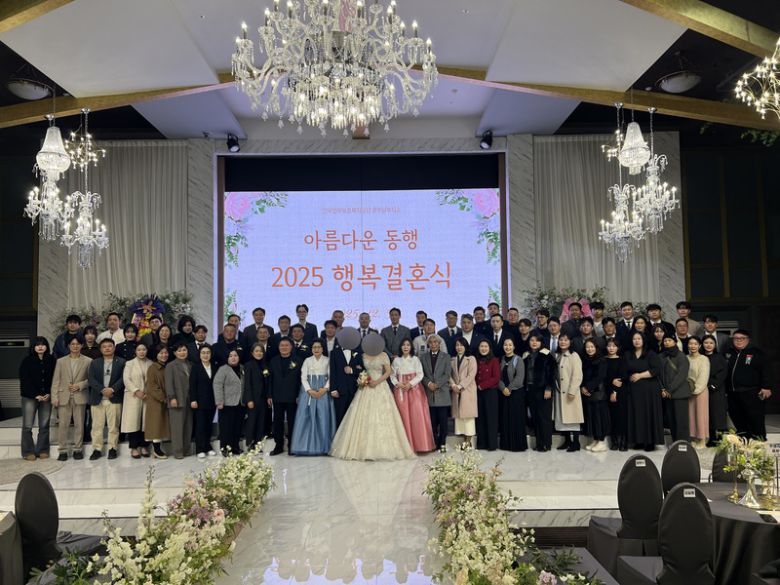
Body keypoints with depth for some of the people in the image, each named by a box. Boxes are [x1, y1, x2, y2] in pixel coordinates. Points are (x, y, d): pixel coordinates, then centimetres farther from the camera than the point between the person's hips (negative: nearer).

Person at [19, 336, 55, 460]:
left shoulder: (52, 360, 5)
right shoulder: (27, 360, 0)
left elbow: (54, 378, 5)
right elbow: (24, 380, -4)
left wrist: (49, 394, -7)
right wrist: (35, 395, -11)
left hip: (46, 397, 2)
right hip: (30, 397, -2)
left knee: (44, 425, 3)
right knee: (27, 426, -2)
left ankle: (42, 450, 12)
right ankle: (28, 452, 7)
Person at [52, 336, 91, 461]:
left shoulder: (88, 361, 4)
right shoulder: (61, 361, 9)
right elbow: (55, 381, 6)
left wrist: (80, 385, -11)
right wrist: (54, 397, -2)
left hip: (79, 397, -1)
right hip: (64, 396, 1)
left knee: (79, 424, 4)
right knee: (63, 424, 0)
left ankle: (77, 449, 12)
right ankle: (63, 450, 8)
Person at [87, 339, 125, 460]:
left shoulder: (121, 362, 6)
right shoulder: (94, 363, 12)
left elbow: (123, 378, -3)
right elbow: (91, 379, 1)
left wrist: (112, 389, -16)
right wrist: (102, 390, -13)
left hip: (114, 398, -2)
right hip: (97, 399, 2)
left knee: (113, 426, 1)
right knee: (97, 426, 4)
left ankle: (112, 448, 9)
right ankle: (97, 449, 11)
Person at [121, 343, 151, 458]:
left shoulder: (151, 364, 9)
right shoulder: (129, 363, 7)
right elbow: (126, 379, -3)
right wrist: (136, 391, -14)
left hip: (147, 396, 1)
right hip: (133, 397, -1)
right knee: (133, 421, -3)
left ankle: (143, 446, 10)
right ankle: (134, 448, 3)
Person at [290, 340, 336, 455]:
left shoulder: (327, 360, 5)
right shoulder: (307, 360, 7)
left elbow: (331, 377, 2)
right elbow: (303, 377, 2)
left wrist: (325, 389, -13)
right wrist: (310, 390, -11)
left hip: (323, 391, -1)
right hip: (308, 391, 1)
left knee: (323, 417, -3)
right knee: (307, 417, -3)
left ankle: (323, 446, 4)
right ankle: (306, 445, 2)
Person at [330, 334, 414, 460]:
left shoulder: (383, 355, -2)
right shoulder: (363, 356, 8)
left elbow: (388, 372, -5)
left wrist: (377, 382, -16)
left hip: (380, 387, -3)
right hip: (366, 388, 3)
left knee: (381, 417, -2)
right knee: (363, 417, 0)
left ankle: (382, 448, 6)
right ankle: (363, 447, 7)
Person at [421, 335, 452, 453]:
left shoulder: (445, 357, 7)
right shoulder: (423, 357, 11)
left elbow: (447, 374, -1)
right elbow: (421, 374, 6)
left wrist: (437, 384, -12)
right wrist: (428, 383, -11)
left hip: (442, 393, -1)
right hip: (429, 393, 1)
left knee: (443, 420, -3)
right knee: (432, 421, 2)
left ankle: (442, 443, 7)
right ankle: (435, 443, 11)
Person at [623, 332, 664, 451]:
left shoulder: (651, 354, 1)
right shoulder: (627, 355, 12)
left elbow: (656, 370, -10)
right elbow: (624, 372, 12)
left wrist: (640, 375, -13)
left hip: (649, 389, -3)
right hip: (634, 390, 3)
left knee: (649, 413, -4)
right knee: (637, 414, 2)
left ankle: (651, 442, 1)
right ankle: (639, 441, 7)